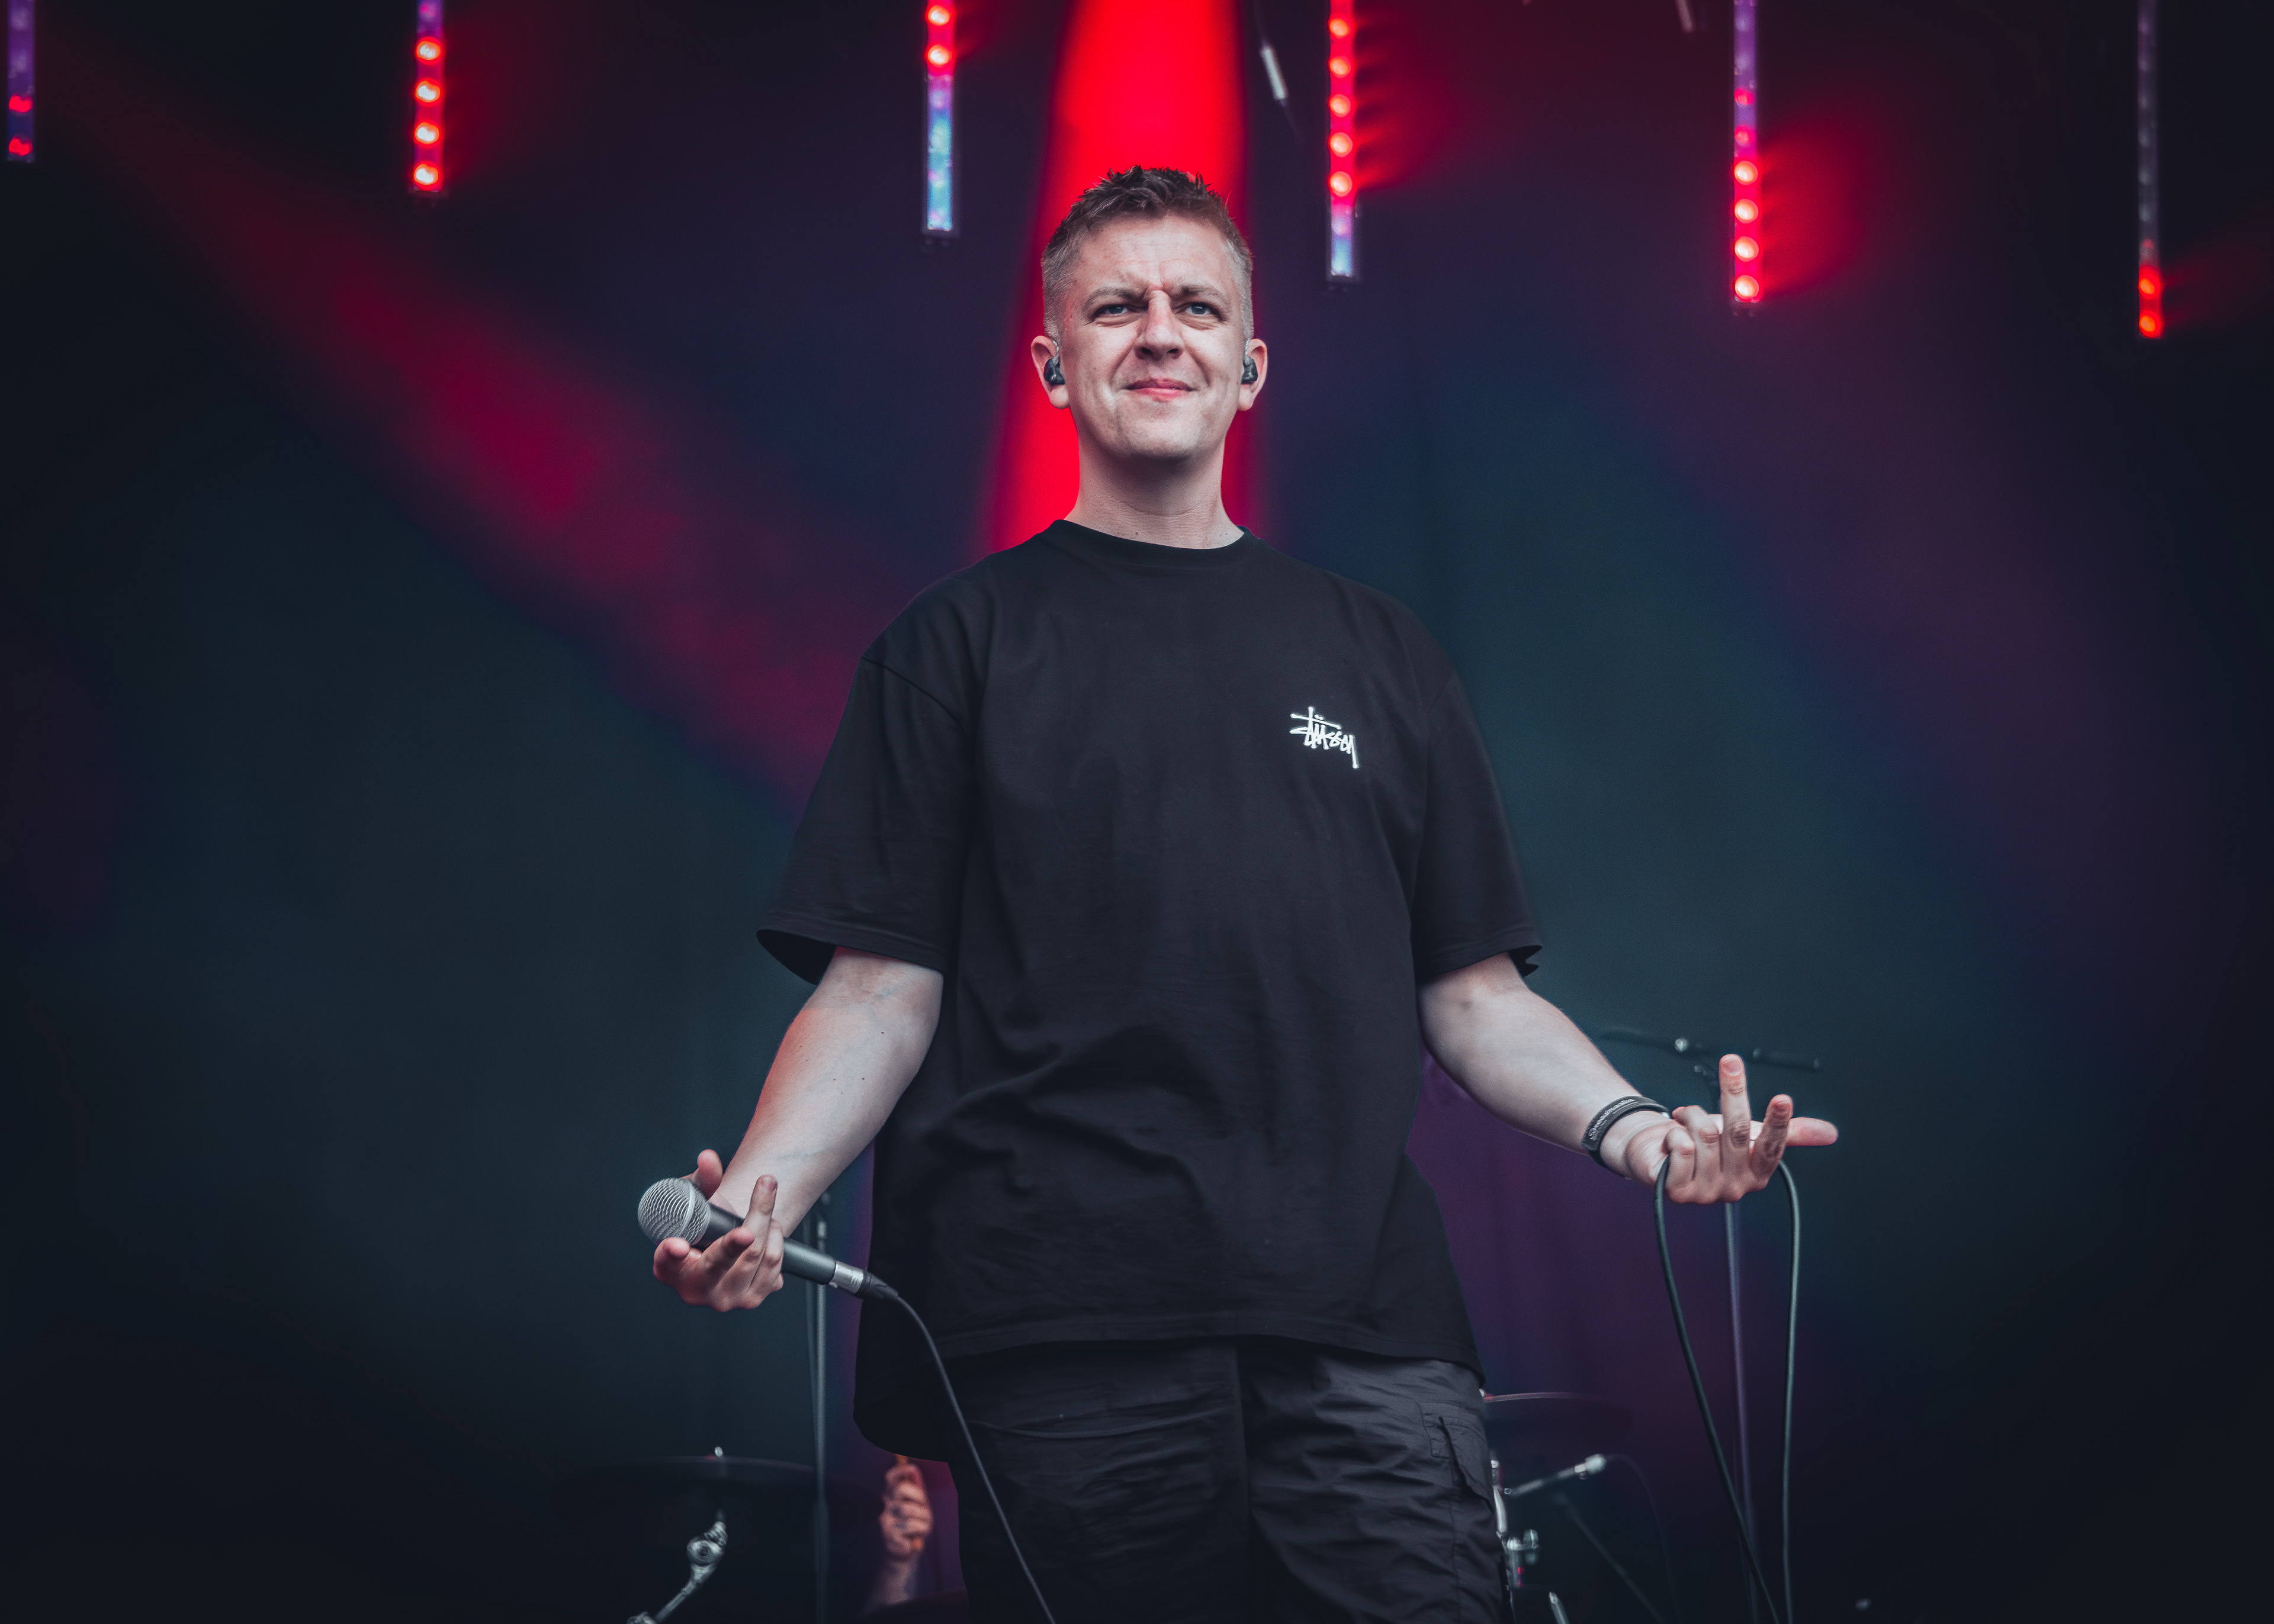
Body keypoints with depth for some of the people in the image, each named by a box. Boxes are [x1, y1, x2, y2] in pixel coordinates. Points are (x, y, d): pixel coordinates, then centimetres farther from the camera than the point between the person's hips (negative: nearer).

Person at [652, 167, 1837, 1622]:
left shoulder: (1375, 652, 20)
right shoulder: (964, 644, 12)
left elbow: (1472, 993, 18)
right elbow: (881, 992, 6)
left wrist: (1628, 1125, -2)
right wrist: (764, 1187, -13)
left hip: (1365, 1335, 2)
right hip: (1064, 1342, -2)